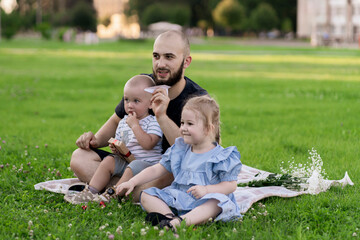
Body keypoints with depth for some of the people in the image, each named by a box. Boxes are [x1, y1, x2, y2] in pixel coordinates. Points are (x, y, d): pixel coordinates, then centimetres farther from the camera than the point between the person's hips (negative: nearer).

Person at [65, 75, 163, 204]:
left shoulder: (153, 123, -12)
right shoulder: (123, 122, 11)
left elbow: (148, 144, -27)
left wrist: (135, 125, -22)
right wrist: (115, 148, -5)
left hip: (148, 163, -7)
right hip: (126, 160, 7)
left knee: (133, 168, -34)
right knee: (108, 161, -10)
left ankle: (111, 195, -31)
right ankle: (90, 192, -15)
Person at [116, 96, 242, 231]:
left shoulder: (221, 156, -3)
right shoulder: (179, 150, 14)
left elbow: (231, 185, -6)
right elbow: (157, 169, 16)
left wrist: (206, 189, -19)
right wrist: (132, 182, 8)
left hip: (204, 202, -6)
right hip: (177, 200, 6)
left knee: (217, 202, -39)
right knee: (146, 195, -8)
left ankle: (180, 221, -58)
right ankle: (169, 216, -36)